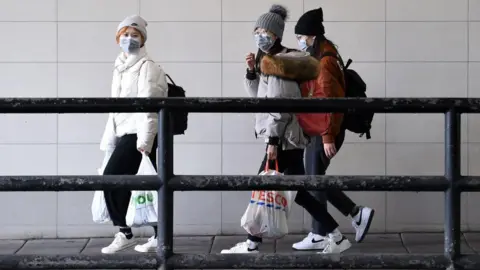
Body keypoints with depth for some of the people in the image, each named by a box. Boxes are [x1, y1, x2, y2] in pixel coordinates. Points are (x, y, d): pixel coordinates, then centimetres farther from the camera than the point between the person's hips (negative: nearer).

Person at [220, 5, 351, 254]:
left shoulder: (276, 63, -14)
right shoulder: (268, 61, 17)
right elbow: (257, 96, 20)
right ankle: (336, 237, 12)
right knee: (296, 191, 10)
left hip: (284, 138, -10)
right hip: (288, 138, 10)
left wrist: (273, 140, -21)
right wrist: (252, 71, 5)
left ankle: (252, 245, 5)